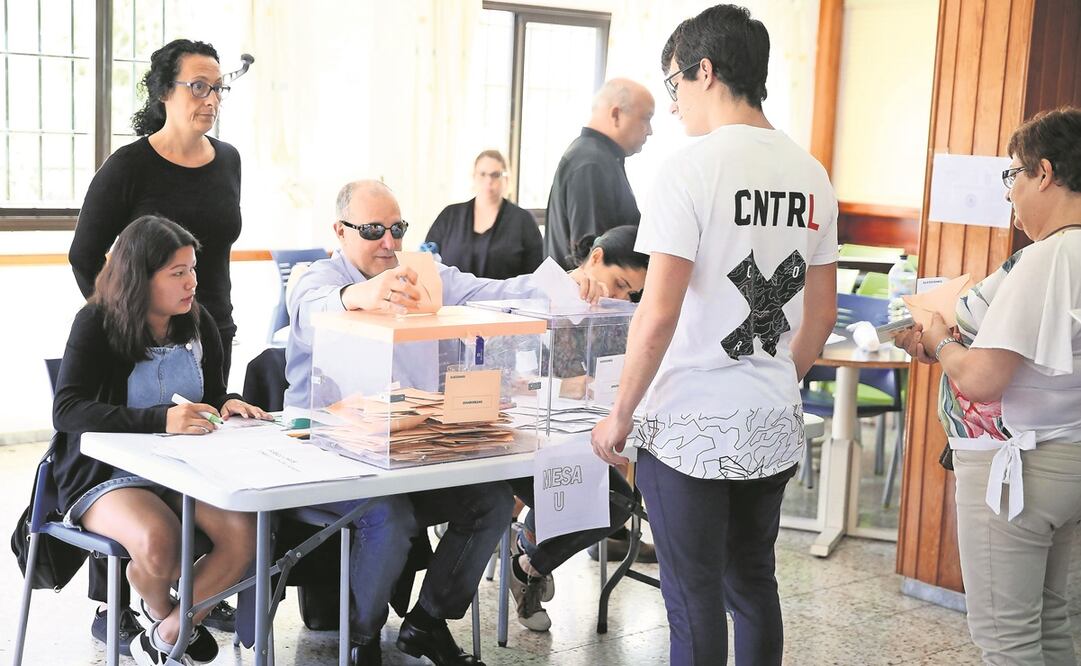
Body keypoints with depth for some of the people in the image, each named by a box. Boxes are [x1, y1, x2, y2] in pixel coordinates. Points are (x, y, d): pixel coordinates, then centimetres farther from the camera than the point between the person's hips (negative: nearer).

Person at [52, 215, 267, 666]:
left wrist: (228, 405, -7)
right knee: (158, 542, -35)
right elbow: (66, 410, -22)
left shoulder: (197, 323, 6)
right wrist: (158, 420, -34)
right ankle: (162, 611, 4)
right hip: (107, 473, -4)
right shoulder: (96, 324, -10)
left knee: (244, 531, -24)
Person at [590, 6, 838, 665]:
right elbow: (822, 314, 13)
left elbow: (660, 314, -19)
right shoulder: (811, 174, 6)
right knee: (754, 586, 19)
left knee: (695, 601, 4)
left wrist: (621, 415, -8)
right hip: (774, 430, 7)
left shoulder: (693, 168, -15)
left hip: (691, 430, -6)